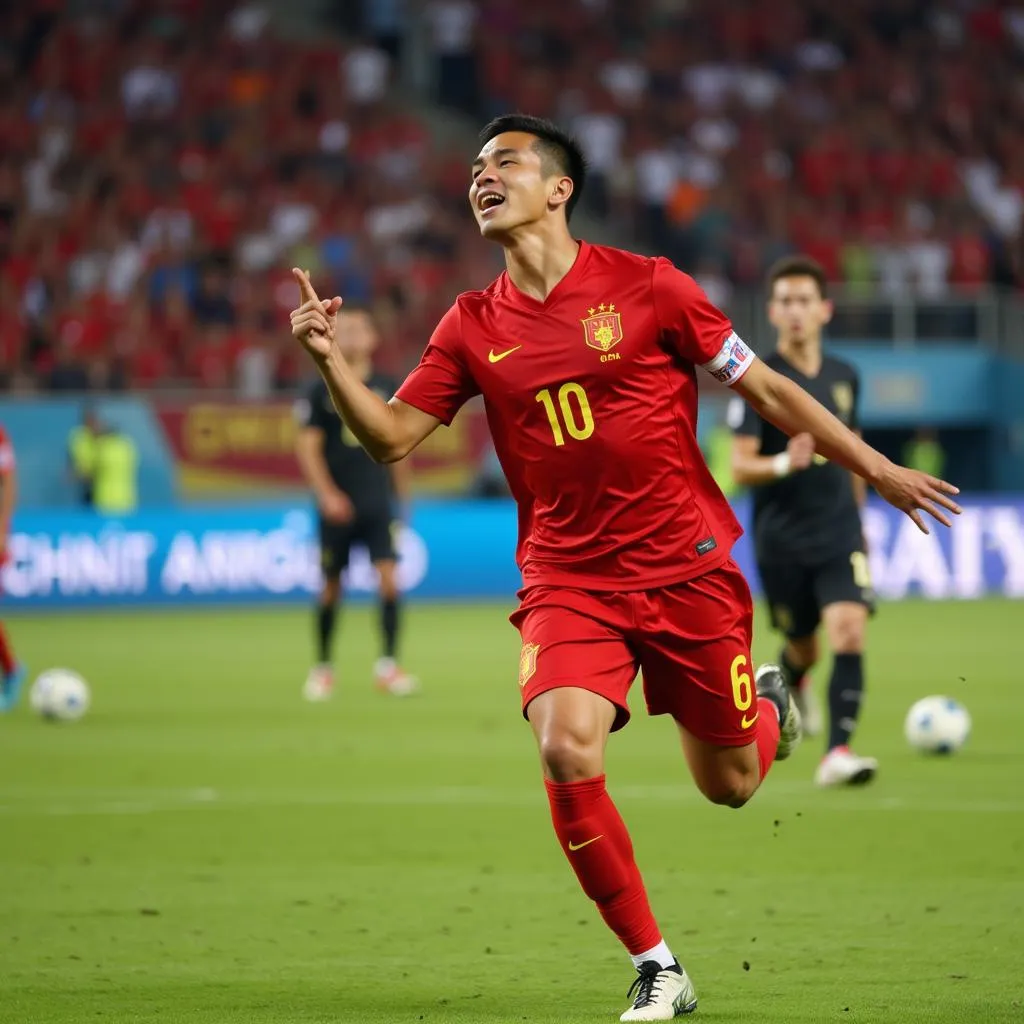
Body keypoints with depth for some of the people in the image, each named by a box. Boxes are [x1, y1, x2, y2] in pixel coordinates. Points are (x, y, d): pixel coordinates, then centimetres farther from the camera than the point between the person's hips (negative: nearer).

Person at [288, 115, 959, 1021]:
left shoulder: (646, 286, -5)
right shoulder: (474, 326, 3)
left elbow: (765, 389, 2)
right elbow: (390, 436, 2)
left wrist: (877, 469, 3)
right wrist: (330, 359, -15)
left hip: (688, 569, -1)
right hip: (569, 581, 2)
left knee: (728, 785, 6)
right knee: (566, 751, -23)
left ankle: (769, 706, 46)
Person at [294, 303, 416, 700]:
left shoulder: (387, 388, 6)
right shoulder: (323, 391, -2)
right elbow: (307, 446, -5)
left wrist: (402, 499, 16)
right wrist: (326, 494, -17)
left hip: (378, 504, 2)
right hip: (338, 505, -2)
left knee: (389, 577, -12)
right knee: (331, 587, 4)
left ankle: (387, 665, -8)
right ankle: (322, 667, 19)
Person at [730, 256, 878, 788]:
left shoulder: (844, 376, 6)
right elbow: (740, 466, -13)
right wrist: (785, 463, -33)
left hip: (840, 534, 2)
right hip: (781, 539, -2)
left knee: (850, 634, -18)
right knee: (803, 648, 11)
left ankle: (837, 753, -19)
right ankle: (790, 683, 49)